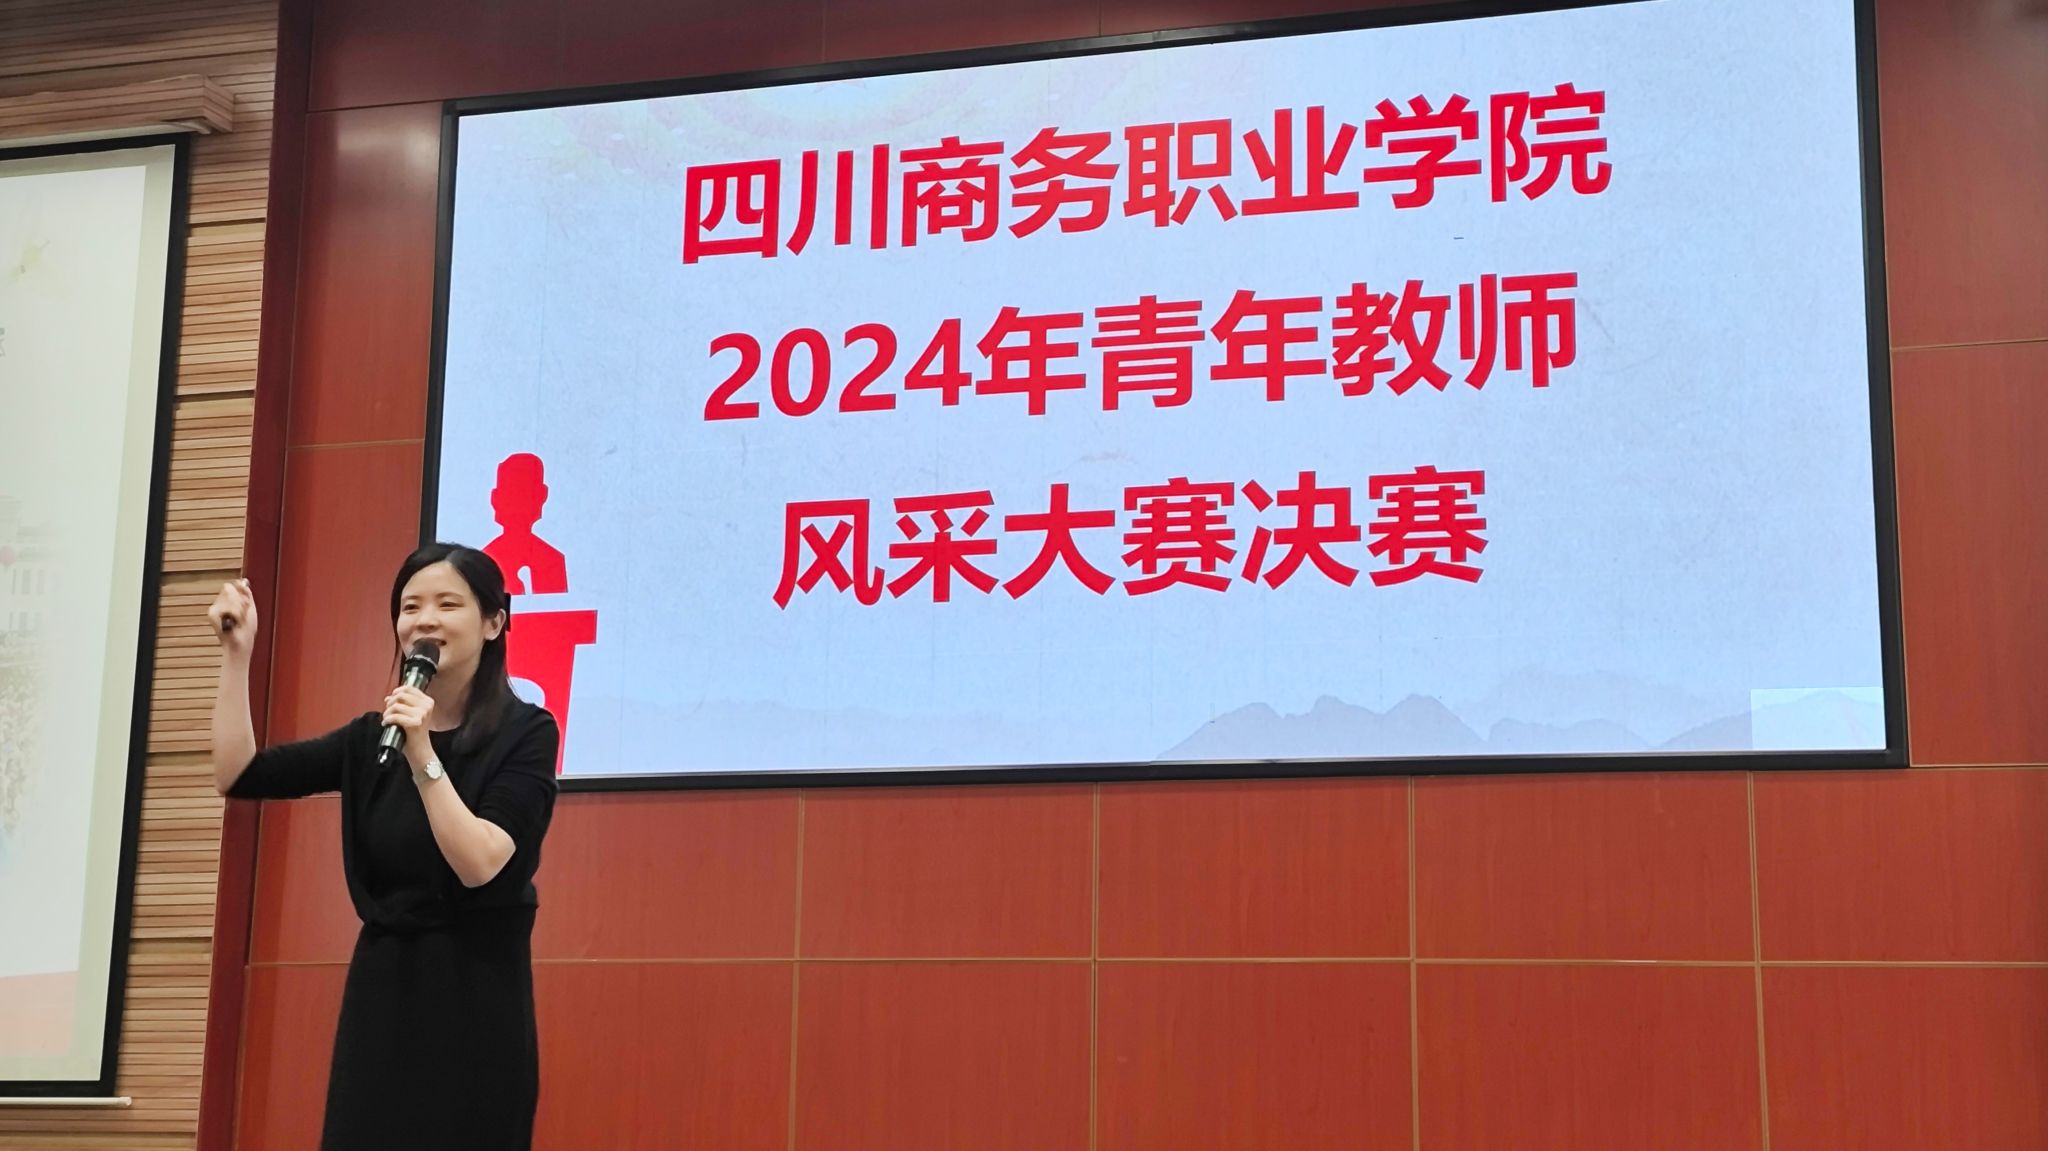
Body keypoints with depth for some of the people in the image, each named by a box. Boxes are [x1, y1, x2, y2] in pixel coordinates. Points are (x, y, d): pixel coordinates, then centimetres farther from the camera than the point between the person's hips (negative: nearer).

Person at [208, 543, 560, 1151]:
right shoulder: (373, 735, 9)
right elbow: (238, 776, 4)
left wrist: (422, 756, -23)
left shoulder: (524, 732, -6)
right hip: (380, 989, 5)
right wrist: (237, 653, -1)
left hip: (475, 995, -5)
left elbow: (480, 865, -16)